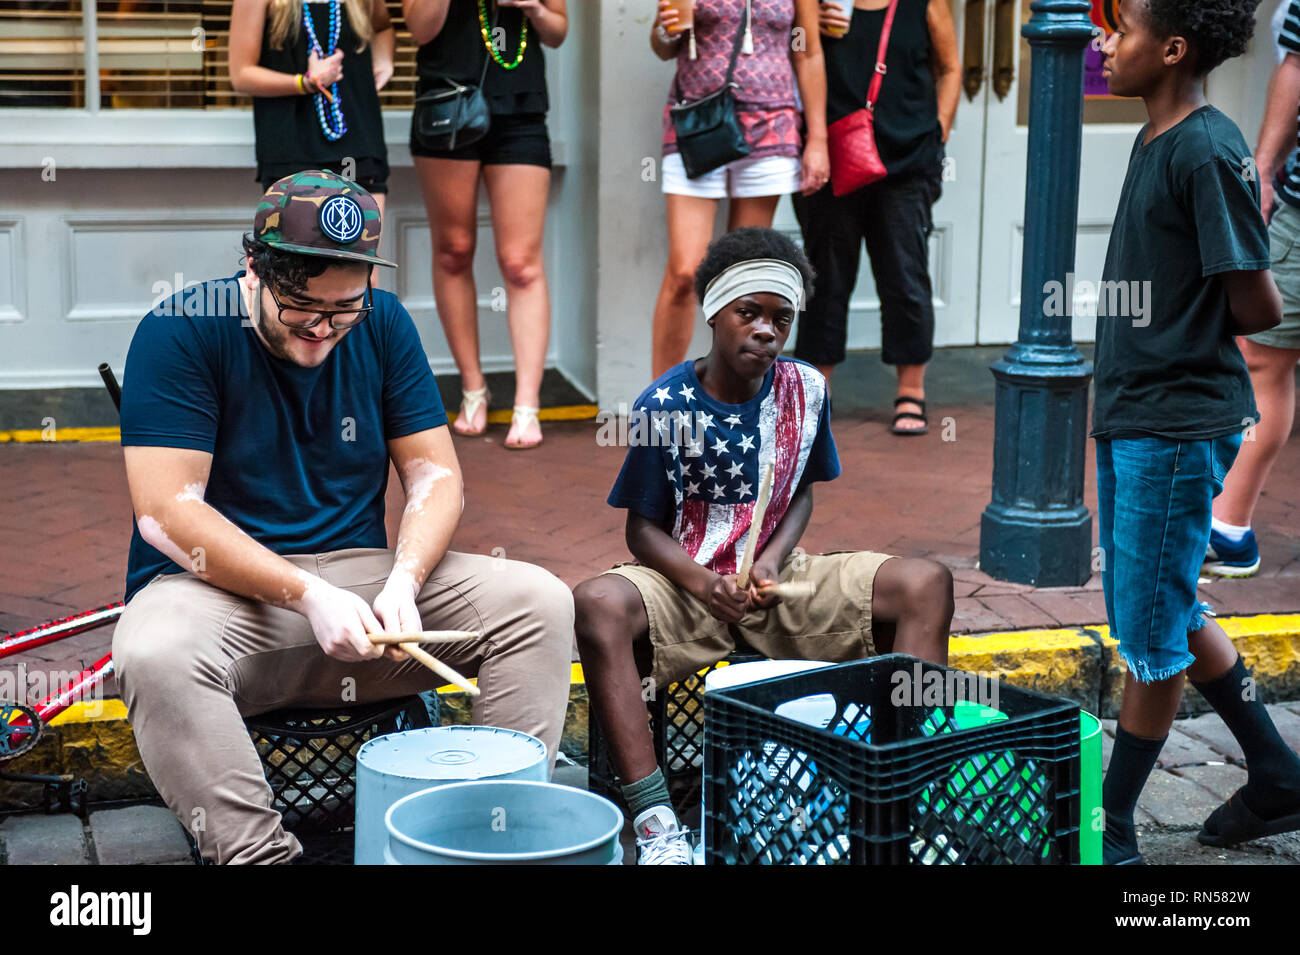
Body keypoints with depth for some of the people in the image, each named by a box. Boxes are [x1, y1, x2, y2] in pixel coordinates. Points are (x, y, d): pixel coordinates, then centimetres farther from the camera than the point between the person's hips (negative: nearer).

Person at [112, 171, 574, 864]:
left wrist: (403, 582, -16)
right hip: (225, 587, -4)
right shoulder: (179, 332, -10)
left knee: (540, 602, -14)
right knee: (156, 656, -38)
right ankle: (255, 852, -31)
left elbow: (436, 476, 5)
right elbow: (166, 512, -17)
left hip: (363, 572, 4)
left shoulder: (383, 324, 5)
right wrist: (307, 594, -25)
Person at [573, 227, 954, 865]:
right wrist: (704, 584, -24)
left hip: (778, 579, 3)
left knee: (927, 584, -18)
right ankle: (655, 823, -37)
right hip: (685, 581, -3)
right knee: (596, 605, -37)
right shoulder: (666, 405, -10)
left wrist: (774, 558, -8)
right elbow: (644, 529, -5)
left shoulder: (805, 390, 0)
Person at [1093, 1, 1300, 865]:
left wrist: (1191, 339, -2)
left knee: (1152, 631, 2)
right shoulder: (1155, 142, 10)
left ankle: (1110, 829, 14)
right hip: (1130, 417, 10)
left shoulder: (1208, 152, -17)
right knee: (1166, 611, 19)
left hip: (1177, 427, -10)